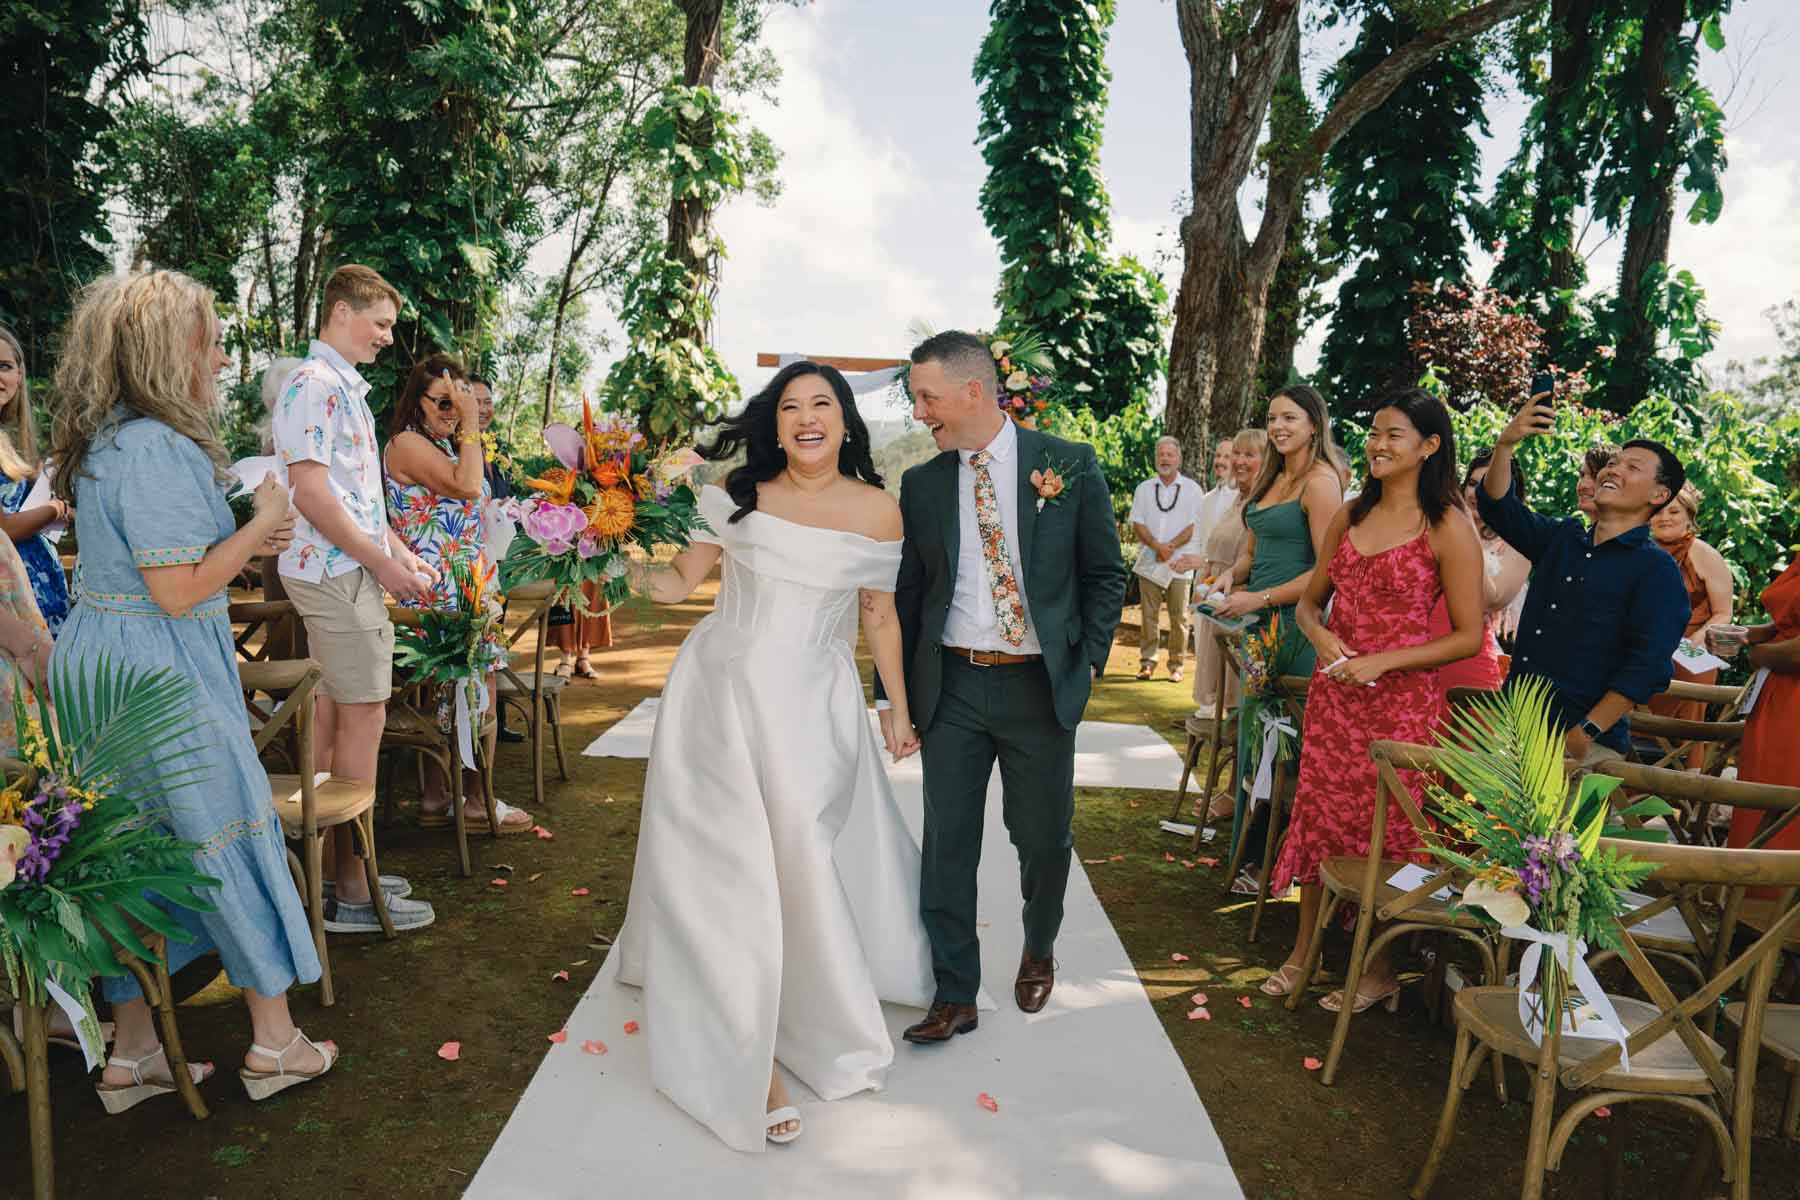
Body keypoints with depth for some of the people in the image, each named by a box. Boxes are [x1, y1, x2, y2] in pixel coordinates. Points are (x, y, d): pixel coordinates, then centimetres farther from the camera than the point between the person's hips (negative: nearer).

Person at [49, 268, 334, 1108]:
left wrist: (245, 541, 14)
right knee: (232, 838, 3)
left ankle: (132, 1056, 27)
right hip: (162, 675, -10)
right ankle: (274, 1043, 17)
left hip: (103, 660, 10)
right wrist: (261, 522, -11)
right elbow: (179, 592, -23)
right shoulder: (156, 449, -21)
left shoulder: (105, 442, 11)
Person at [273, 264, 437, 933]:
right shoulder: (313, 385, -13)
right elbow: (312, 495, -20)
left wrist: (401, 553, 16)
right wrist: (384, 565, -17)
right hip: (334, 571, -10)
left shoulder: (346, 387, 19)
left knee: (336, 716, 12)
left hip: (348, 570, 10)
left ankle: (337, 871, 21)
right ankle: (351, 893, 0)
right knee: (363, 719, -7)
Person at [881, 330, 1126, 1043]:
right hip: (950, 686, 2)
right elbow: (906, 594, 8)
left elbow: (1105, 573, 3)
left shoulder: (1069, 465, -2)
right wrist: (894, 691, 6)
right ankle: (954, 995, 18)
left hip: (1040, 686, -2)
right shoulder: (921, 485, 4)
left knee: (1043, 837, 11)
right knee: (947, 842, 4)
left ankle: (1039, 951, 41)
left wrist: (1088, 661, -4)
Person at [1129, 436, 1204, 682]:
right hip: (1149, 561, 2)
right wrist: (1157, 546, -11)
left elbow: (1194, 526, -2)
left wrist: (1170, 546, -13)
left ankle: (1176, 664, 5)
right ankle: (1147, 662, 7)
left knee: (1178, 616, -2)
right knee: (1149, 614, 1)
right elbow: (1137, 523, 4)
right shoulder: (1144, 489, 12)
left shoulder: (1192, 489, 5)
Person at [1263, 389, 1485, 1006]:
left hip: (1400, 700, -5)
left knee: (1384, 829, 5)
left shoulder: (1448, 527, -9)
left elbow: (1468, 637, -9)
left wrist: (1379, 662, -18)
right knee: (1318, 815, 12)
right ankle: (1303, 949, 29)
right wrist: (1324, 638, -7)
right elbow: (1310, 601, 16)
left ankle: (1381, 969, 23)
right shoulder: (1349, 515, 8)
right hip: (1332, 691, 5)